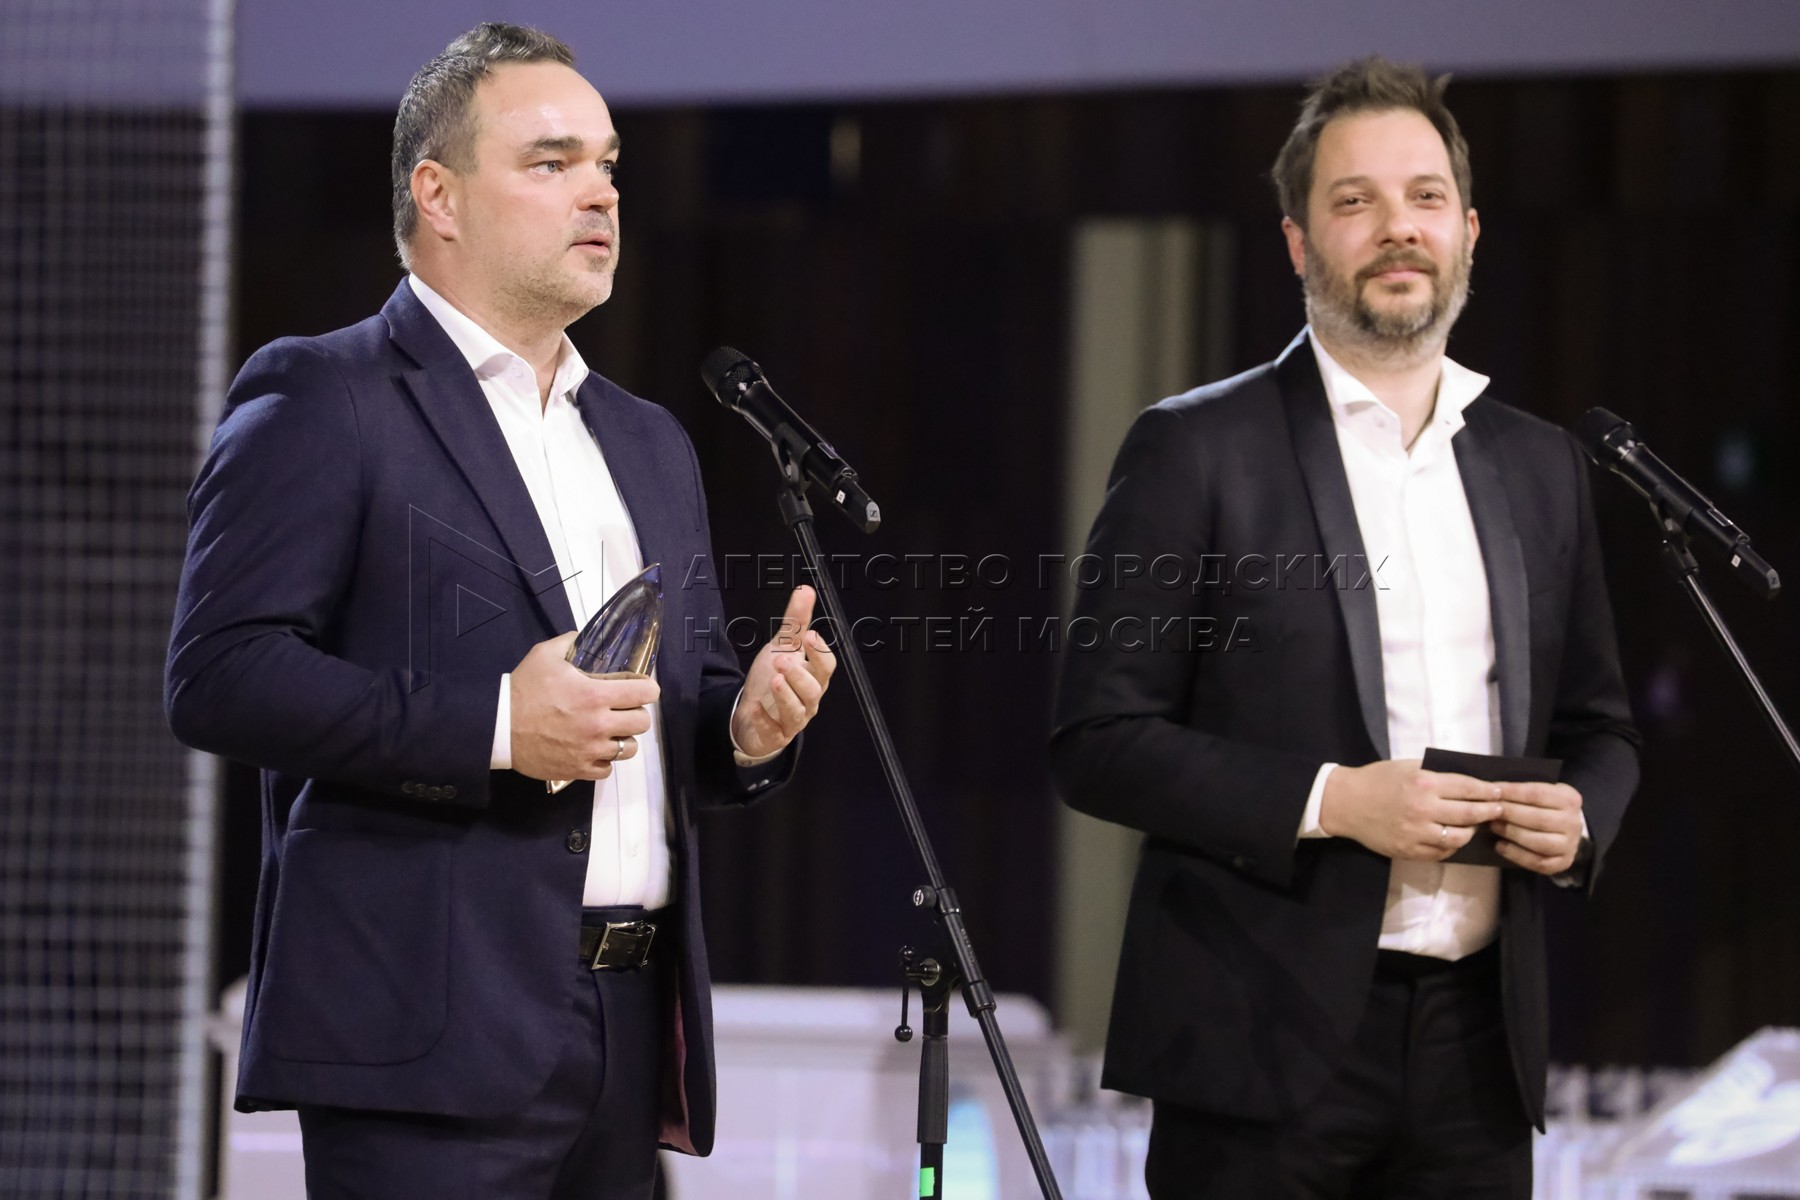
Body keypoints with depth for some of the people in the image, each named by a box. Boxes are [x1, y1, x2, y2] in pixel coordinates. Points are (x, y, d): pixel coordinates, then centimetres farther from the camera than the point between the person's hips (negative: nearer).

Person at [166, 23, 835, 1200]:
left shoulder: (649, 442, 23)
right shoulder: (320, 401, -1)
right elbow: (218, 675, -11)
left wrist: (747, 724, 3)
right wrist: (493, 724, -19)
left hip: (628, 1026, 7)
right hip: (433, 1027, -7)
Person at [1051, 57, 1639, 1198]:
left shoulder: (1541, 464, 14)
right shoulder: (1195, 449, -1)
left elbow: (1600, 724, 22)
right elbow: (1099, 742, -5)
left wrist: (1580, 810, -1)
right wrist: (1330, 802, -16)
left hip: (1477, 1033, 5)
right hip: (1265, 1035, -4)